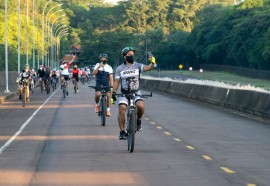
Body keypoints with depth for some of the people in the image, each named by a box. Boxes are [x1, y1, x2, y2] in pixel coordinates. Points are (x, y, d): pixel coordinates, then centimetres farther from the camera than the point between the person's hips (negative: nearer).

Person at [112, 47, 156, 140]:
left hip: (136, 93, -1)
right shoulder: (120, 68, 3)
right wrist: (113, 92, -6)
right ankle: (122, 131, -4)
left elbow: (148, 68, -18)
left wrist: (152, 62, -39)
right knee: (121, 110, -16)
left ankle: (138, 120, 2)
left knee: (140, 106, -27)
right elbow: (117, 81, 4)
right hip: (124, 93, 1)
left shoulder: (137, 66, 0)